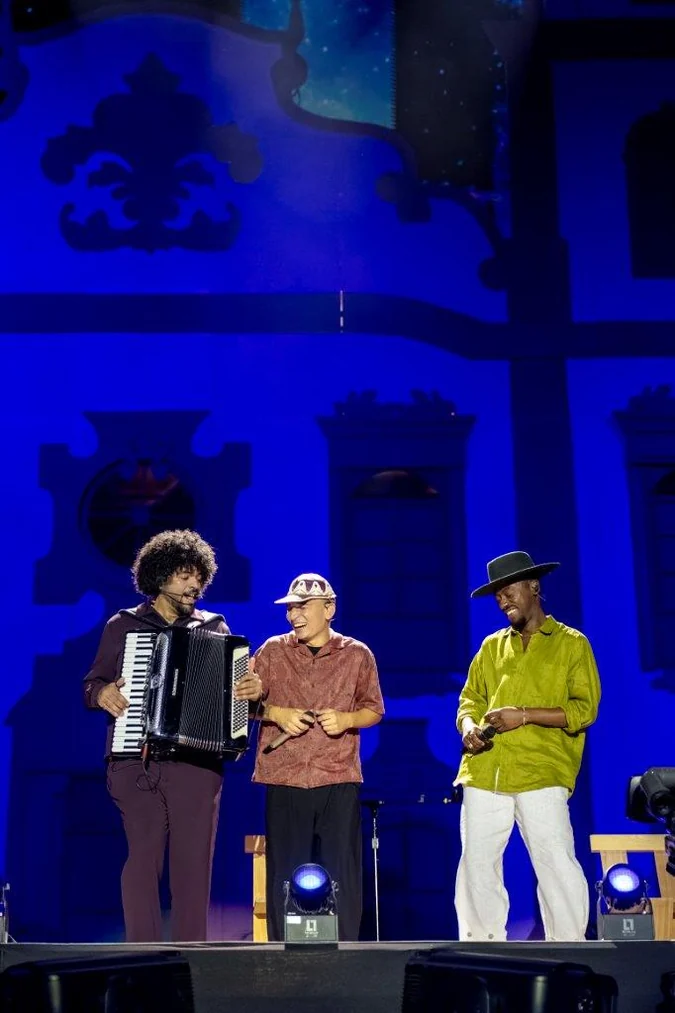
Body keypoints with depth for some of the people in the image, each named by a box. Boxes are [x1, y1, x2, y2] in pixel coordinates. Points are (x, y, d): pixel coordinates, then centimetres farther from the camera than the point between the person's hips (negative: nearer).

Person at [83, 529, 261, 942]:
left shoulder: (214, 627, 13)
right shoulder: (123, 625, 12)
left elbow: (235, 680, 11)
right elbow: (92, 682, 14)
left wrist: (252, 690, -11)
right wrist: (102, 693, -8)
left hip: (197, 760, 1)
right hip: (136, 760, 0)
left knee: (194, 860, -1)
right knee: (142, 857, -2)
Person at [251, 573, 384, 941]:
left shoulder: (357, 655, 5)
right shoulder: (272, 651, 6)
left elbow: (374, 709, 9)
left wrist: (346, 720, -10)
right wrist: (276, 713, -11)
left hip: (338, 780, 0)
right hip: (284, 781, 0)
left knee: (343, 874, 1)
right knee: (283, 873, 4)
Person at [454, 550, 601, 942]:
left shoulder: (572, 644, 7)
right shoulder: (492, 646, 20)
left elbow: (585, 709, -2)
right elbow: (470, 698, 21)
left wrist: (525, 715, -13)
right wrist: (469, 726, -3)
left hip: (541, 773, -5)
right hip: (484, 772, 5)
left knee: (556, 862, -10)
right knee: (477, 863, 4)